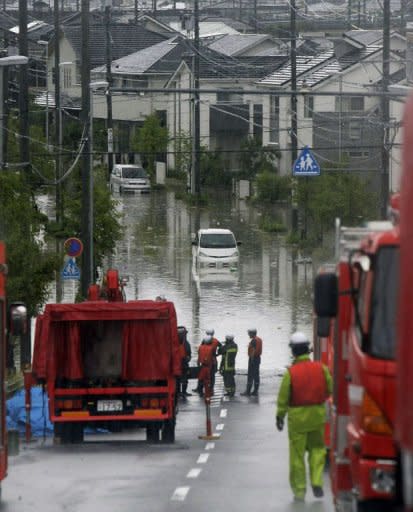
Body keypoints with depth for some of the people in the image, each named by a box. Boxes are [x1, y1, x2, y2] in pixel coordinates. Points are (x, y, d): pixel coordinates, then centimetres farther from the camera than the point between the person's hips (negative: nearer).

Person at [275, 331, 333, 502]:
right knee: (317, 449, 17)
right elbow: (330, 390, 3)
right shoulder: (321, 369, -6)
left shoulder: (290, 372, -13)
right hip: (317, 415, 2)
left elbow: (283, 398, -8)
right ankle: (317, 482, 3)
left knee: (297, 454, 6)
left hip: (297, 416, -2)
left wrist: (279, 416, 4)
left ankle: (299, 490, 10)